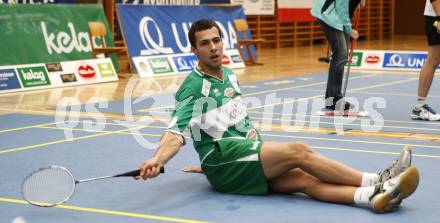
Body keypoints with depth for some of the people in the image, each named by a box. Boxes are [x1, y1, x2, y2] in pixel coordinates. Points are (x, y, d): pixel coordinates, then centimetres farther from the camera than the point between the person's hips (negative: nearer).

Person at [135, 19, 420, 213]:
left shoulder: (229, 75, 21)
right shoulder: (193, 86, -4)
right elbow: (176, 132, -16)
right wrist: (157, 160, -34)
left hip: (245, 158, 6)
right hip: (222, 158, -6)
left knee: (305, 179, -21)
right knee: (299, 151, -23)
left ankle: (376, 196, -43)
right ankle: (377, 181, -23)